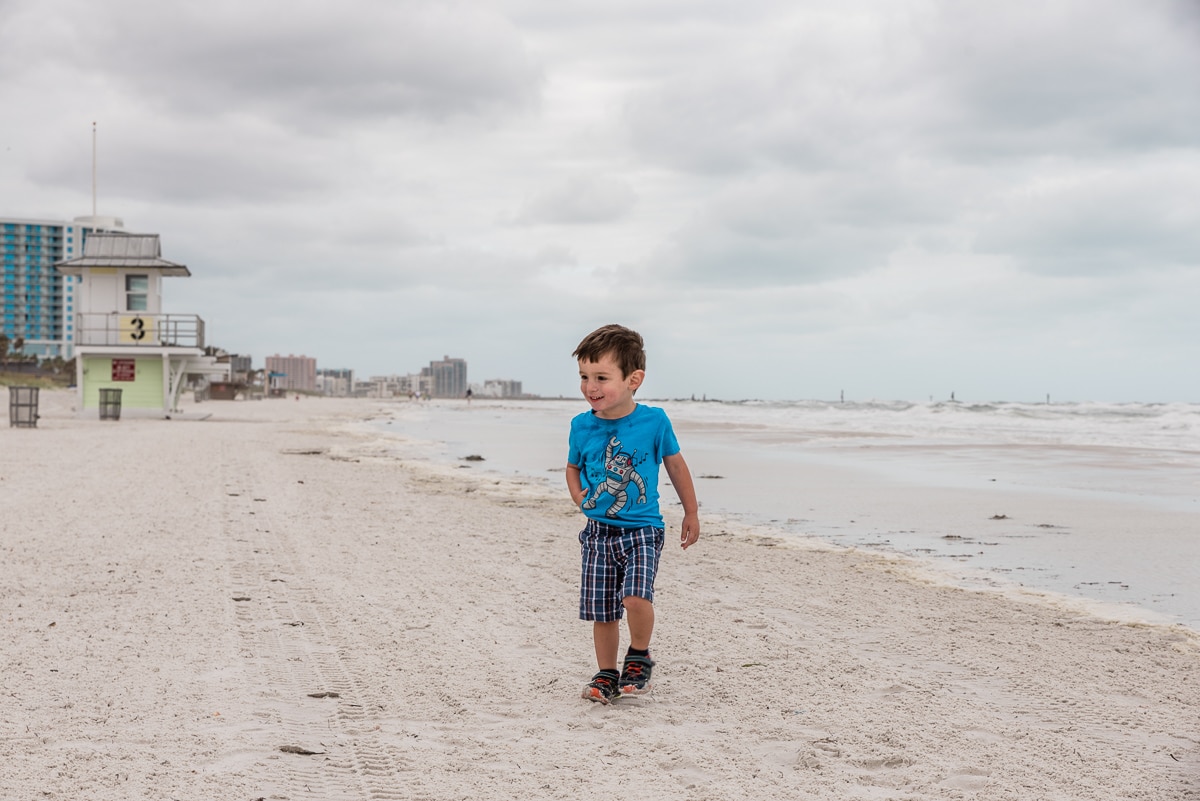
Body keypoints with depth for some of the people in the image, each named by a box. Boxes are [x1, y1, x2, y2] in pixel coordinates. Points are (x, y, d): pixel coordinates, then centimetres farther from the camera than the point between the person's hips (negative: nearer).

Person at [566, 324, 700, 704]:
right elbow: (573, 466, 18)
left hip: (642, 528, -3)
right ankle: (607, 674, 25)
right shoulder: (582, 427, -1)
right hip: (598, 530, 3)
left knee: (635, 596, -21)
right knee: (601, 610, 6)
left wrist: (691, 513, 12)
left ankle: (639, 657, 5)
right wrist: (577, 493, -3)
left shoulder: (654, 421, -9)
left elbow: (675, 465, 6)